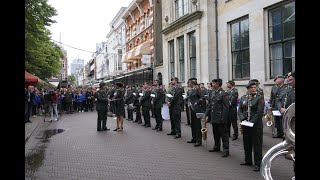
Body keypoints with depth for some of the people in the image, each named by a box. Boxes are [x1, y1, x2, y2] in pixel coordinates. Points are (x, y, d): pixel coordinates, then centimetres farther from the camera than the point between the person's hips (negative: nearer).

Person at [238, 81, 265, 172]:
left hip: (256, 125, -5)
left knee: (257, 145, 2)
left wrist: (252, 122, -16)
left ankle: (258, 164, 11)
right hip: (245, 125, 5)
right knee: (247, 144, 15)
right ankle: (248, 161, 30)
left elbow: (259, 112, -12)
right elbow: (239, 110, 8)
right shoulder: (243, 98, 9)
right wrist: (242, 119, -8)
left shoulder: (260, 98, -6)